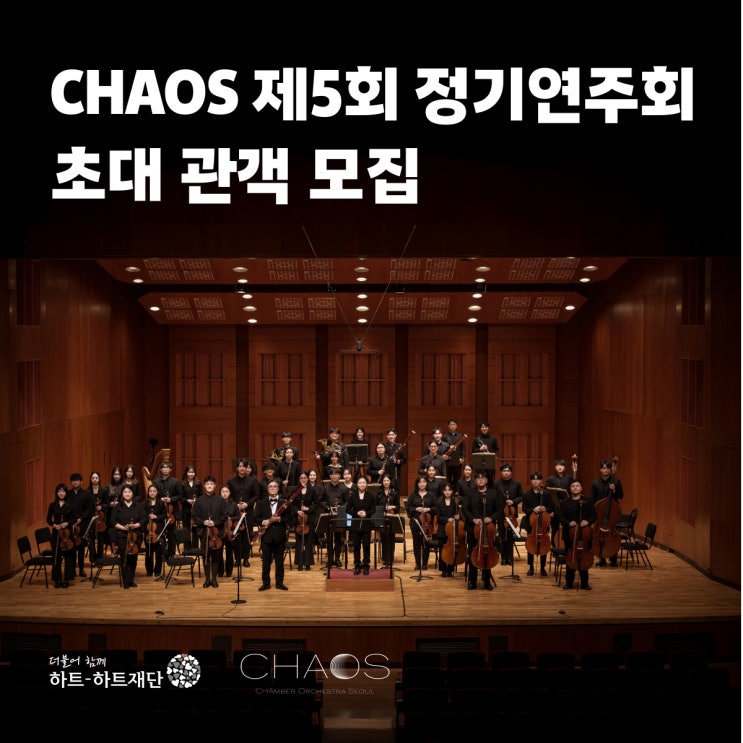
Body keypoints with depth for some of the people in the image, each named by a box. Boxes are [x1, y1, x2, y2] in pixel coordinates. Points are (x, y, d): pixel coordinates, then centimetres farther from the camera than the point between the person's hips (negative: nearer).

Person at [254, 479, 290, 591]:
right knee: (266, 560, 5)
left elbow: (289, 518, 1)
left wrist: (279, 519, -17)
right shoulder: (261, 503, 7)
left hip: (280, 536, 0)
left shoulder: (284, 502, 5)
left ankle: (279, 582, 15)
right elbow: (257, 517, 4)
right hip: (266, 535, 0)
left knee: (279, 560, 6)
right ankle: (266, 583, 13)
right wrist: (263, 522, -16)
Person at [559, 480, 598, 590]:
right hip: (569, 534, 0)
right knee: (569, 558, 5)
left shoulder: (588, 501, 5)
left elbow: (594, 516, 3)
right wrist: (568, 523, -19)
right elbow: (561, 518, 1)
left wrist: (588, 521, -18)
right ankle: (569, 582, 15)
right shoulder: (565, 502, 5)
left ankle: (584, 583, 13)